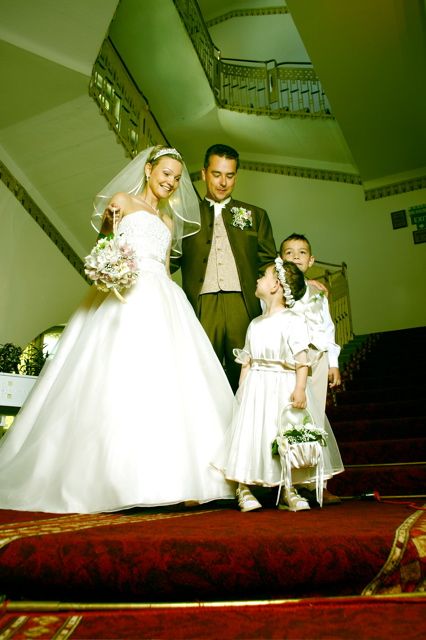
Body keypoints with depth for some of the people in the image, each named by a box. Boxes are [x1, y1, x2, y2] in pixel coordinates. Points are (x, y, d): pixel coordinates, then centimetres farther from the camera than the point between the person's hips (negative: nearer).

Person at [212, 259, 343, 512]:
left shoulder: (293, 320, -6)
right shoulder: (255, 324, 13)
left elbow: (302, 358, -12)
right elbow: (246, 361, 13)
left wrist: (300, 388, -21)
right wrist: (242, 389, 6)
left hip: (285, 388, -4)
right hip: (257, 388, 5)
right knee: (250, 434, 0)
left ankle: (288, 491, 16)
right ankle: (244, 488, 9)